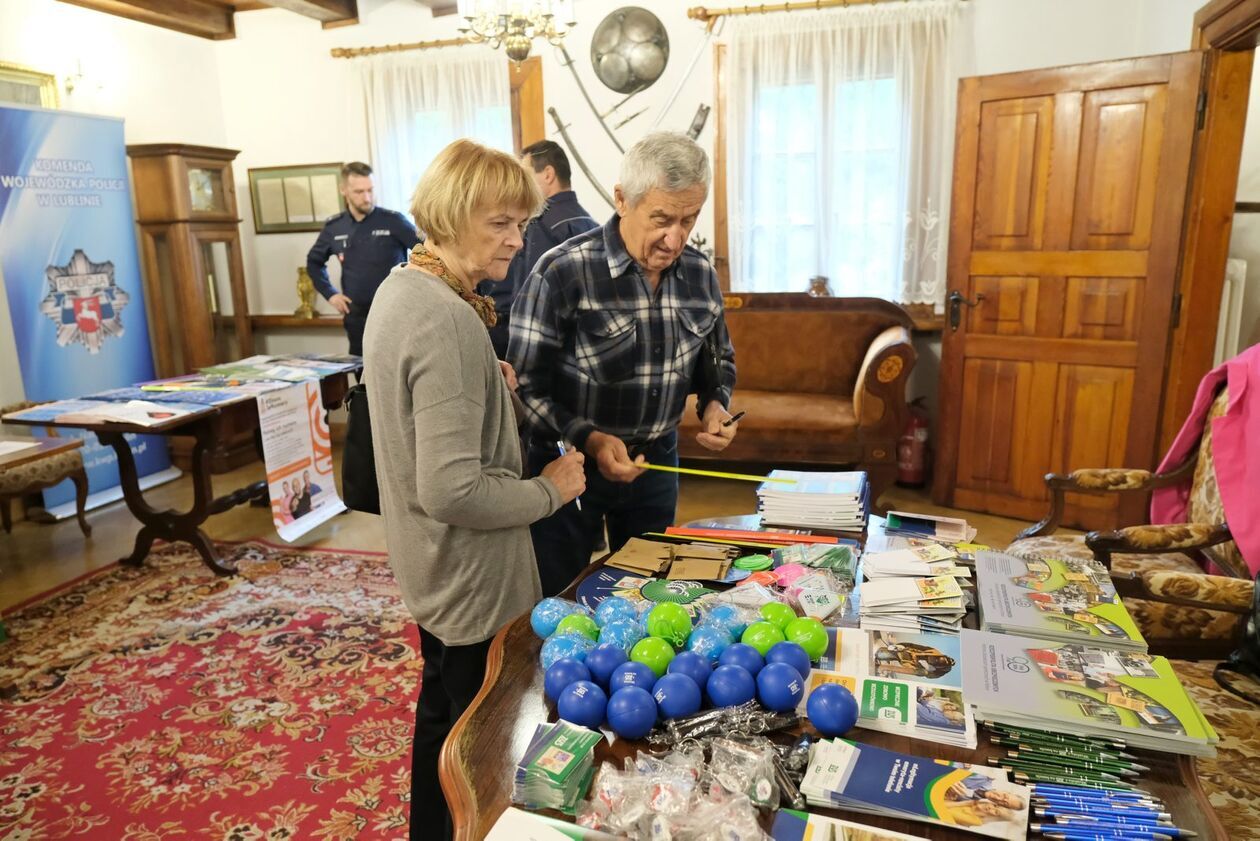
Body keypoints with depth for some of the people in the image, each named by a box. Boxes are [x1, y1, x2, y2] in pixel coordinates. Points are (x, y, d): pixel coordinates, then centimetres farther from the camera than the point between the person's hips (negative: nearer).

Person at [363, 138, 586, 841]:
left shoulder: (401, 289, 4)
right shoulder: (448, 320, -27)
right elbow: (453, 489, -30)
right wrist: (548, 491, -16)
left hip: (431, 568, 10)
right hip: (474, 579, -10)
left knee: (442, 716, 28)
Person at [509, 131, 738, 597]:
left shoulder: (700, 274, -2)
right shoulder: (562, 273, -19)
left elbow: (720, 359, 14)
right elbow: (525, 386, -16)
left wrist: (715, 404, -5)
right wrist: (588, 439, -27)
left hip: (656, 462, 5)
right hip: (570, 464, -4)